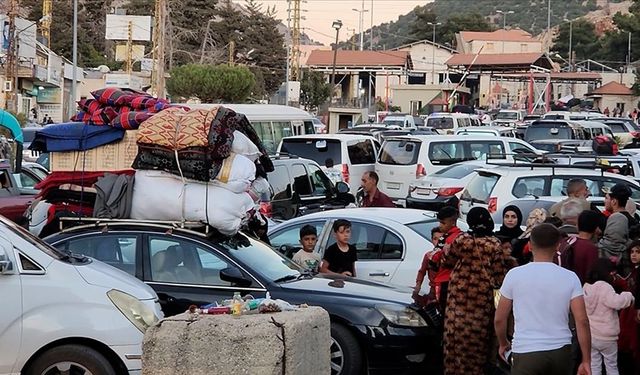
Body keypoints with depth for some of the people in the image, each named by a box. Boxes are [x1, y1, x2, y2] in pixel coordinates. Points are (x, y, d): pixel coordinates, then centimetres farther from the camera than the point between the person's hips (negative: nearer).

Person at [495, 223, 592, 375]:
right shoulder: (570, 277, 0)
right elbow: (582, 321, -4)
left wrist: (503, 344, 22)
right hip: (561, 351, 3)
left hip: (526, 352, -3)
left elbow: (499, 319, 3)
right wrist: (586, 361, 1)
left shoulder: (515, 275, -3)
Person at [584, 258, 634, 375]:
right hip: (606, 337, -6)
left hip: (589, 335, 6)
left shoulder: (586, 287, 4)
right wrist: (629, 296, -15)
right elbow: (617, 302, -33)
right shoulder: (604, 287, -20)